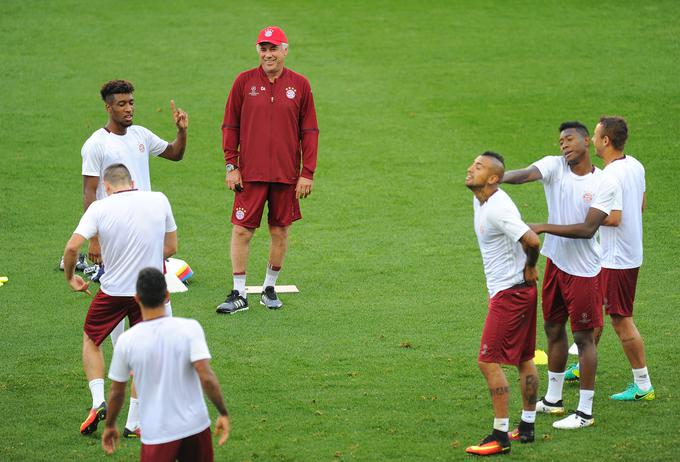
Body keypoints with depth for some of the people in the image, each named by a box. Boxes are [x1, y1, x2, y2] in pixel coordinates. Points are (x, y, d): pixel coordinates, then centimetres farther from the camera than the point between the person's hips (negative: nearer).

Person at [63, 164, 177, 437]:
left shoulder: (100, 208, -8)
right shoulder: (159, 201, -1)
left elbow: (72, 247, -16)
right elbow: (171, 247, 7)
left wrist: (70, 278, 1)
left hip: (113, 291, -1)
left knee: (91, 340, 22)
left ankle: (98, 401, 8)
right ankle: (134, 423, 10)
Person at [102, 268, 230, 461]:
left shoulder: (126, 341, -7)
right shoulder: (190, 328, -11)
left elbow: (116, 392, 4)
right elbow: (206, 377, -18)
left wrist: (110, 425, 20)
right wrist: (223, 414, -5)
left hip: (157, 434, -1)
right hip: (195, 426, 1)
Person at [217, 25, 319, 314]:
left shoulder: (300, 85, 2)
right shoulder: (244, 82, 2)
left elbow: (309, 131, 4)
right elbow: (230, 126, 5)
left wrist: (307, 173, -1)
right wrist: (231, 166, -2)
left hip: (286, 175, 1)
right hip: (250, 172, -1)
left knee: (280, 231, 7)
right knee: (242, 230, -3)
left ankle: (270, 288, 23)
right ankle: (239, 294, 3)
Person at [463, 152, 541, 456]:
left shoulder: (497, 209, -23)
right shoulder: (480, 201, 8)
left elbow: (532, 241, -32)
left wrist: (529, 268, -12)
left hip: (509, 293, -10)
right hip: (515, 292, 10)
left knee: (489, 362, -8)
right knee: (524, 359, 15)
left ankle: (500, 437, -6)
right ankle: (527, 427, 24)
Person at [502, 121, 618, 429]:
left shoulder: (603, 183, -11)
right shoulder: (555, 166, -2)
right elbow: (525, 174, -23)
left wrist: (545, 228, -25)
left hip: (583, 268, -5)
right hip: (555, 262, 5)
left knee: (584, 336, -1)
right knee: (553, 329, 15)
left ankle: (585, 411, 4)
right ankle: (553, 399, 30)